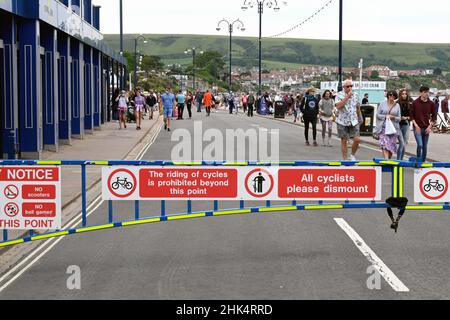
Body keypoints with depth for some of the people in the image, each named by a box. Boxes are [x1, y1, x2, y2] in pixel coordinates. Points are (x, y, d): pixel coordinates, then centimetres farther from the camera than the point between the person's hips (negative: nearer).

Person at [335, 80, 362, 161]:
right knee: (344, 140, 4)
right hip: (342, 121, -3)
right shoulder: (339, 95, -5)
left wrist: (360, 119, 23)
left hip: (354, 121, 3)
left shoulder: (355, 95, 7)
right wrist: (347, 96, -21)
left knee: (357, 139, -8)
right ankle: (345, 159, 14)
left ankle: (353, 155, 16)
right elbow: (338, 106, -21)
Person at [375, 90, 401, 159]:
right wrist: (385, 116, -11)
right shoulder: (382, 104, 4)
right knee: (384, 144, -16)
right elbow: (377, 115, 4)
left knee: (391, 145, 5)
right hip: (383, 128, -2)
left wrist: (393, 117, -11)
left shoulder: (397, 105, 9)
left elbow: (399, 118, 8)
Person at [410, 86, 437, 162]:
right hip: (417, 128, -3)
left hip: (426, 128, 3)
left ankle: (423, 162, 18)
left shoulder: (431, 104, 2)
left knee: (425, 147, 7)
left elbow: (434, 116, 8)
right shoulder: (415, 103, -3)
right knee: (420, 145, -15)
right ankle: (418, 162, -3)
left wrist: (430, 126, -2)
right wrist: (416, 125, -9)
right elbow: (411, 115, 0)